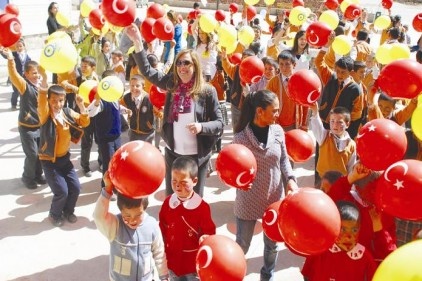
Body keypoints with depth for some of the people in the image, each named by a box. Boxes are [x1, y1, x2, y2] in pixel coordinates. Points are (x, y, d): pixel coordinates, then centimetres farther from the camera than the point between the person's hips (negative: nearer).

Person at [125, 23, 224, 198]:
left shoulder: (207, 91, -11)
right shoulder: (172, 84, -2)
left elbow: (219, 123, -7)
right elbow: (147, 70, -1)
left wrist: (201, 126, -27)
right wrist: (137, 41, -10)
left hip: (197, 156, -3)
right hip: (172, 153, 4)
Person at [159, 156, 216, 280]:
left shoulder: (202, 206, -19)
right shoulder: (168, 202, -8)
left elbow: (209, 231, -13)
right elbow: (162, 229, 2)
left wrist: (204, 238, -35)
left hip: (195, 263, -3)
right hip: (173, 261, 4)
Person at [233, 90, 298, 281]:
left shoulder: (277, 131, -7)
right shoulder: (241, 137, -19)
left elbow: (283, 159, 3)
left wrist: (290, 179, -12)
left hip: (274, 198, 4)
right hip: (249, 200, -4)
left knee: (272, 243, 22)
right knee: (242, 245, 13)